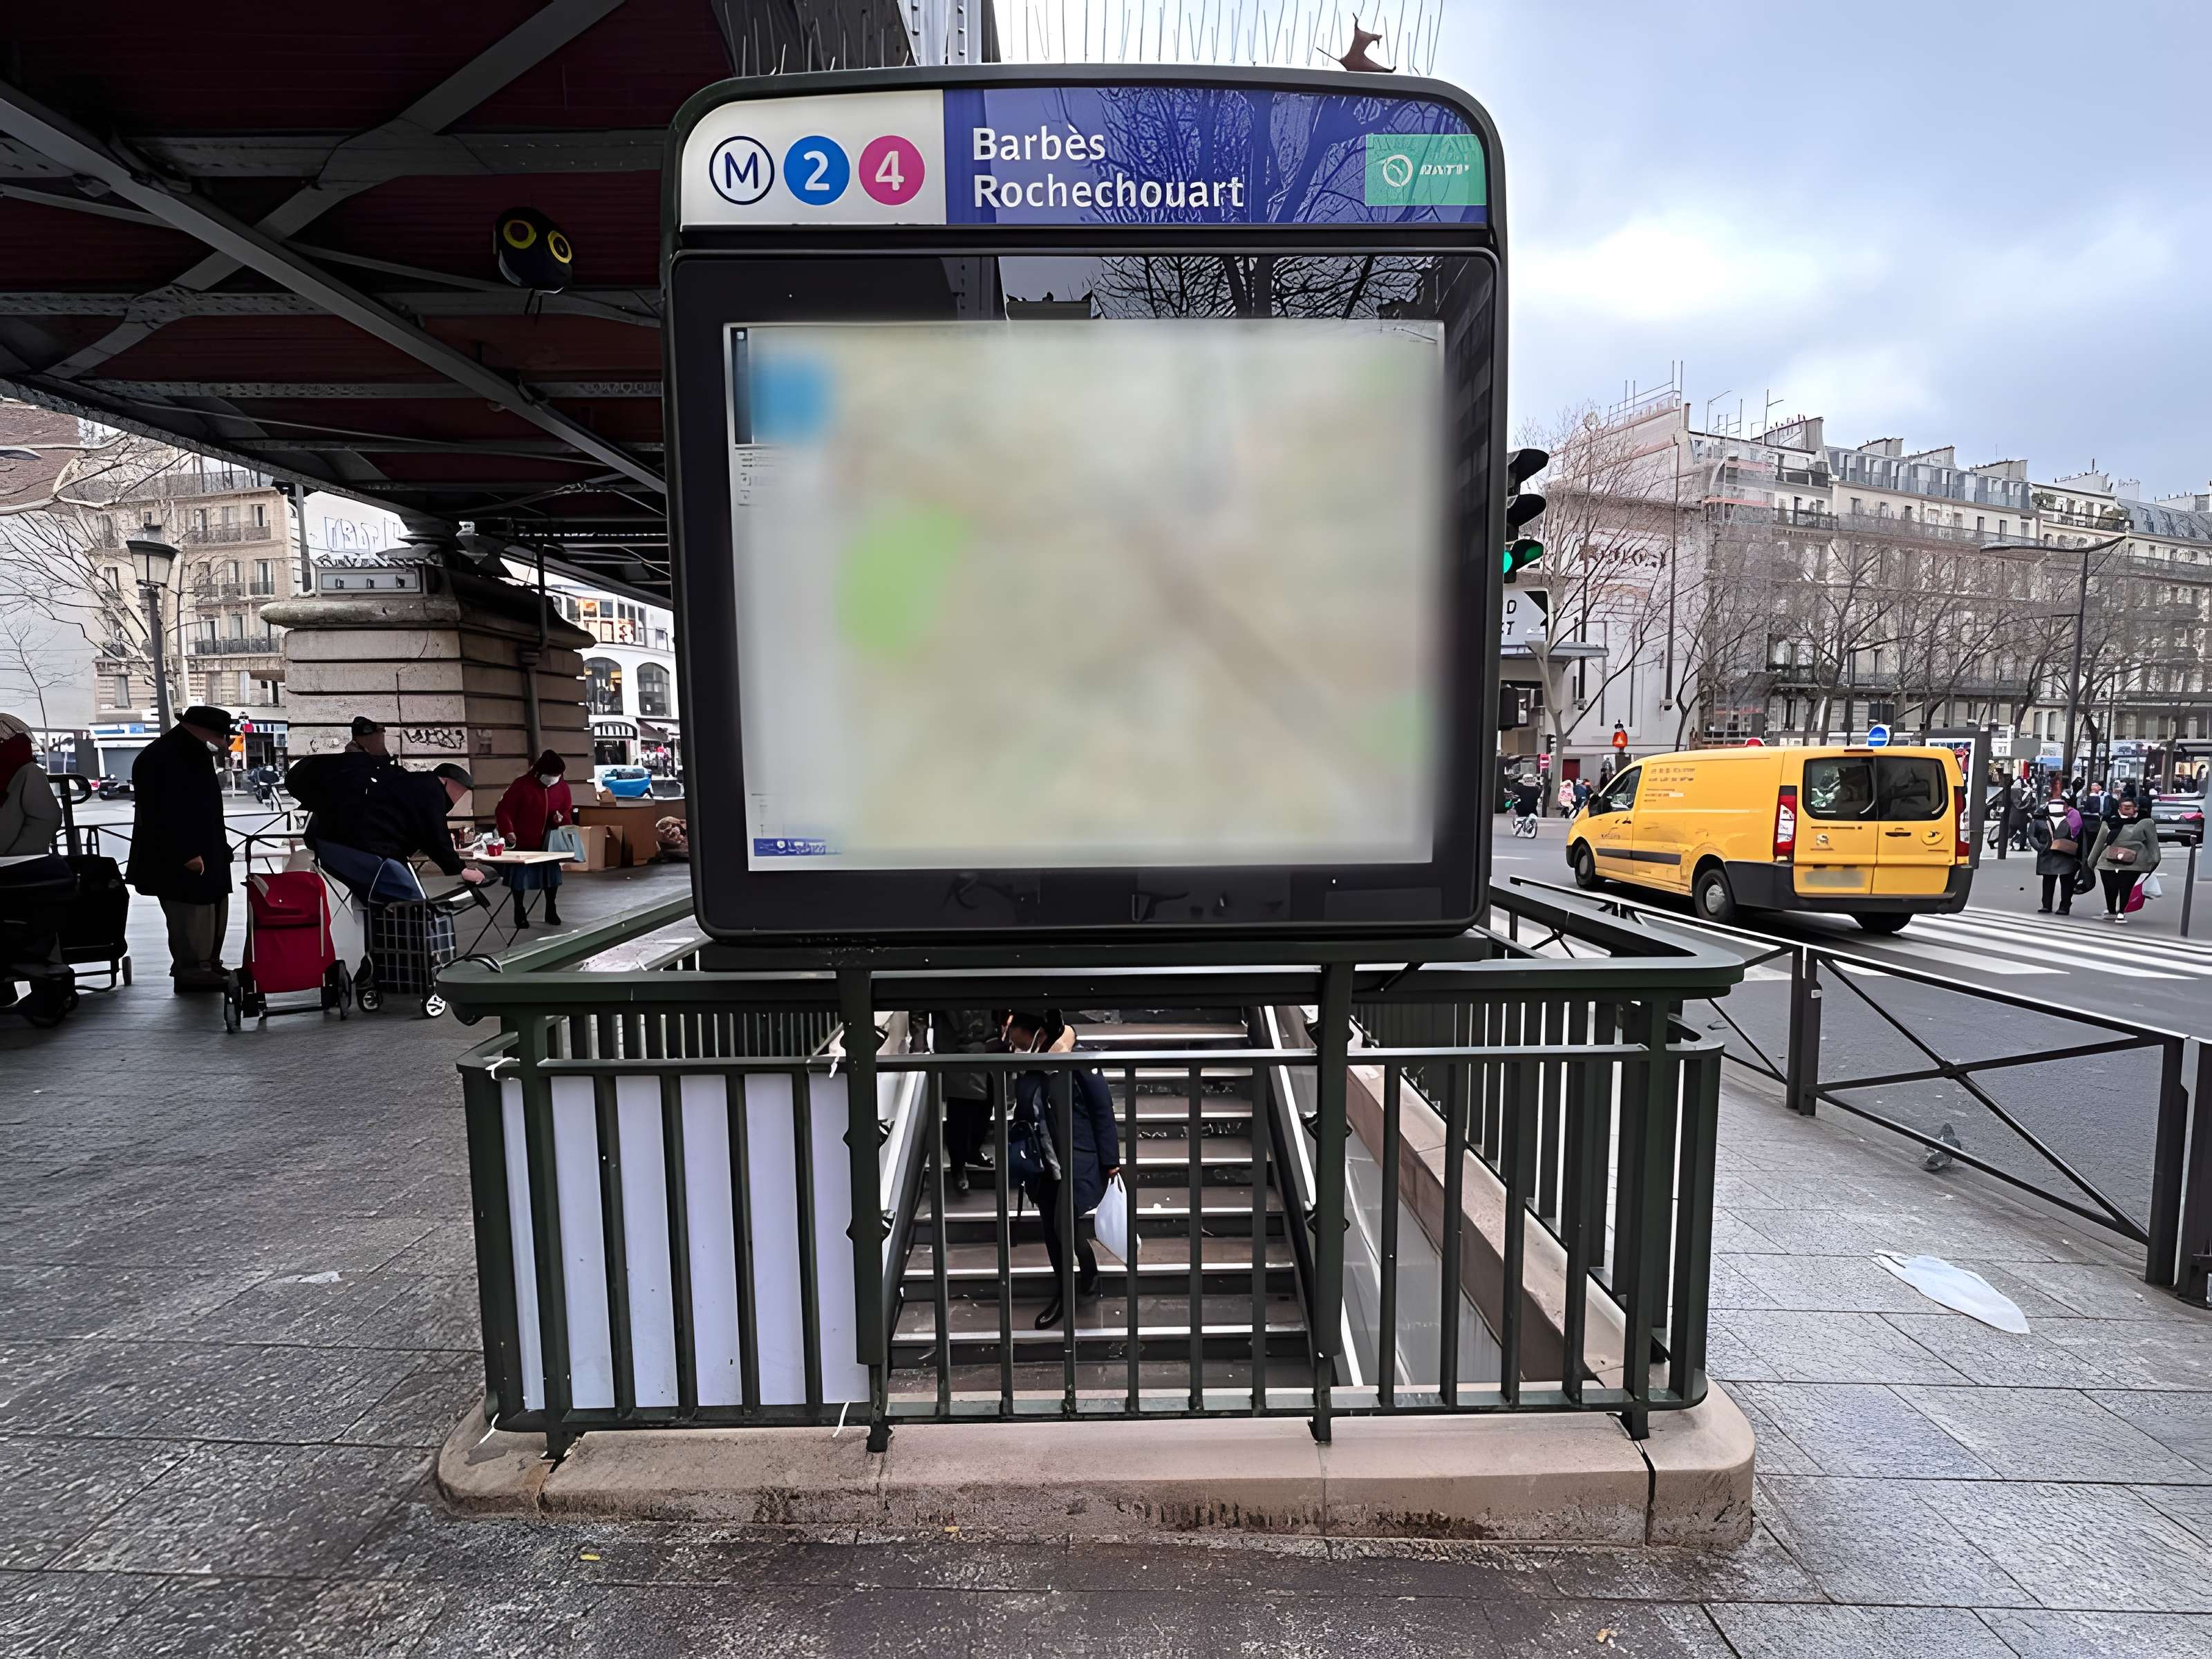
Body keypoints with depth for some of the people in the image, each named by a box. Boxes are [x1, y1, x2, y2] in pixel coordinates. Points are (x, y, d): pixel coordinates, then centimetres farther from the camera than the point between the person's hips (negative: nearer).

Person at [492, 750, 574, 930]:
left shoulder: (562, 786, 0)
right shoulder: (522, 785, -14)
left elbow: (568, 810, 10)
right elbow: (504, 810, -12)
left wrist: (562, 818, -13)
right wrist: (508, 831, -24)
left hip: (549, 843, 4)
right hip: (523, 842, -4)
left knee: (552, 876, 10)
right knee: (520, 878, 5)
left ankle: (551, 911, 24)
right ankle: (520, 913, 19)